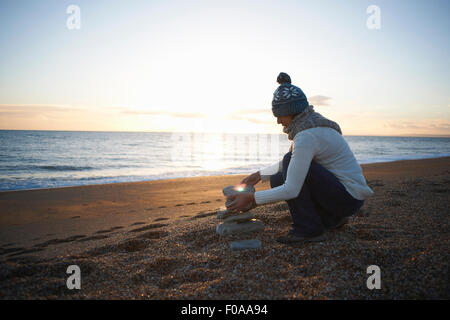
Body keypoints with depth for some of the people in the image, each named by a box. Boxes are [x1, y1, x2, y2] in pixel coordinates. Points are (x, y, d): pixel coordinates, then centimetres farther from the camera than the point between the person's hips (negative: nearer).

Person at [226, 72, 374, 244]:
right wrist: (259, 175, 13)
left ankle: (308, 229, -11)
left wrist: (251, 198, -19)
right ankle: (331, 217, 16)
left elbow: (291, 190, -27)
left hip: (349, 197, -9)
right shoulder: (313, 124, 6)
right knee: (277, 181, 6)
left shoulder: (307, 136, -24)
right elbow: (288, 165, 20)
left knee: (290, 162, -19)